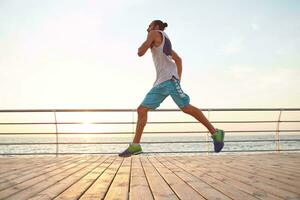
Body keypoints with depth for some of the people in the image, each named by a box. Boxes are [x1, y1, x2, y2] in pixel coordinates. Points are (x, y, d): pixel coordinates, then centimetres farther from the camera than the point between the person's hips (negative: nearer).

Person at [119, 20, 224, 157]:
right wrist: (179, 78, 23)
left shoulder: (155, 33, 7)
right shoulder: (164, 42, 32)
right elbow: (178, 59, 31)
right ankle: (135, 145, 0)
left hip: (169, 78, -10)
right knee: (141, 109, 2)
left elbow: (140, 52, -2)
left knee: (186, 107, -13)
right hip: (160, 81, 10)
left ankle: (215, 133, -5)